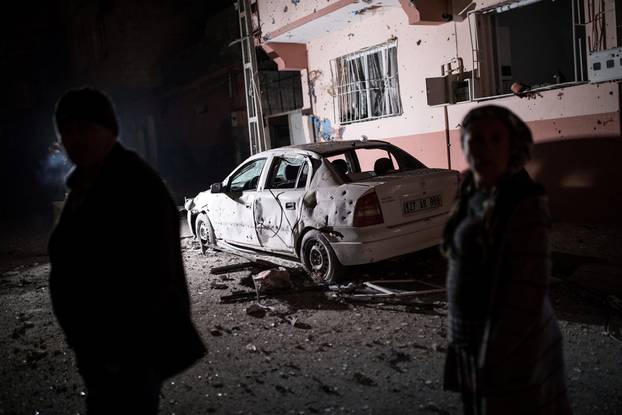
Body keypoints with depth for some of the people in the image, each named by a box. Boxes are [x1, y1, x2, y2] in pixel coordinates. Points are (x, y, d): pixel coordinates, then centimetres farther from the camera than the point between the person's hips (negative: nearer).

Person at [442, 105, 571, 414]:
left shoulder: (525, 202, -20)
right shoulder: (472, 196, 4)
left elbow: (529, 291, -21)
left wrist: (494, 357, -19)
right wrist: (459, 335, 14)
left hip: (511, 349, -8)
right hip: (472, 340, 8)